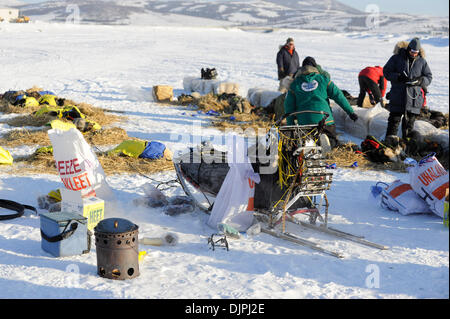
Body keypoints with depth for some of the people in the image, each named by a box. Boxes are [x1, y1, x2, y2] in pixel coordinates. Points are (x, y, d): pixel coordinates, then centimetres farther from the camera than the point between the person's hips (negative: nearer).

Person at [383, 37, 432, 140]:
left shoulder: (422, 61, 8)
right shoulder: (396, 58, 2)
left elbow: (429, 77, 11)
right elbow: (386, 71, 0)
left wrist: (420, 80, -12)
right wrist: (398, 77, -16)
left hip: (414, 97, 2)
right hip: (397, 96, -2)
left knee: (410, 121, 7)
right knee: (394, 119, 0)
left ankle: (406, 141, 17)